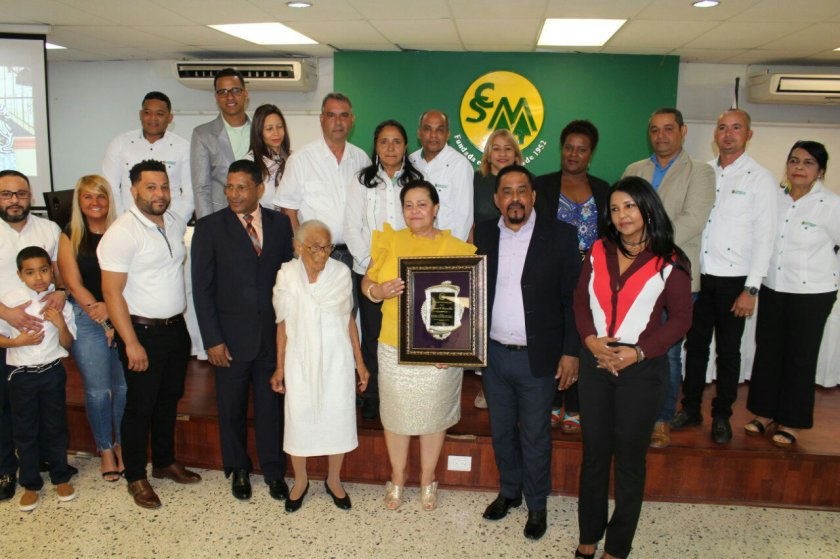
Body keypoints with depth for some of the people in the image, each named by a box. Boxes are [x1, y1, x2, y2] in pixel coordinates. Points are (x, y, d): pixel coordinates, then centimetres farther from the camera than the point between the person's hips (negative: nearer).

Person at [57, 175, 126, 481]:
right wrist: (102, 322, -7)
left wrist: (110, 308, -17)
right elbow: (74, 285, -1)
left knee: (124, 385, 2)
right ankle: (105, 449, 22)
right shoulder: (69, 237, 3)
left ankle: (122, 444, 23)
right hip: (86, 319, 0)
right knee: (97, 389, 3)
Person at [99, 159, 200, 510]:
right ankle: (135, 477, 22)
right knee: (140, 406, 6)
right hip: (143, 332, -6)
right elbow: (112, 292, -17)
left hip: (176, 327, 7)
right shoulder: (122, 232, -15)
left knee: (169, 400, 18)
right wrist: (131, 343, -18)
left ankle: (165, 462, 35)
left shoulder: (176, 223, 5)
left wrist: (179, 319, 13)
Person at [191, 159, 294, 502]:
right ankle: (238, 470, 34)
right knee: (232, 407, 13)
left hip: (273, 333, 2)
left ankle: (273, 471, 30)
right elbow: (202, 289, -5)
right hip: (232, 336, -1)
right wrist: (212, 340, -9)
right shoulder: (209, 228, -4)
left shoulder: (280, 223, 3)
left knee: (271, 404, 11)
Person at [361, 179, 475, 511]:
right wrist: (378, 291, -17)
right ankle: (397, 479, 36)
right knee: (396, 413, 14)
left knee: (434, 414, 13)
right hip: (395, 347, 1)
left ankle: (428, 481, 36)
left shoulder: (455, 248, -3)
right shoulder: (390, 242, 2)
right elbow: (366, 282, 6)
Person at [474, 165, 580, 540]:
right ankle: (509, 491, 39)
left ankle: (536, 505, 30)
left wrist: (571, 352, -8)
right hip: (493, 354, 3)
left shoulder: (560, 235, -7)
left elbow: (572, 298, -6)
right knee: (501, 431, 18)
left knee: (535, 436, 10)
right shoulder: (483, 234, 3)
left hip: (538, 357, -3)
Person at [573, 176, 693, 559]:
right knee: (594, 452, 13)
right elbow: (581, 300, 7)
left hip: (642, 368, -3)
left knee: (629, 457, 8)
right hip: (595, 362, 3)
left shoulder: (670, 261, -6)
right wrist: (591, 339, -10)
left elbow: (680, 318, -6)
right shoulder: (599, 251, 4)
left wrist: (638, 352, -16)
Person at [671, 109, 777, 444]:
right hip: (697, 277, 3)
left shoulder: (760, 179, -4)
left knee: (728, 351, 8)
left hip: (733, 281, -3)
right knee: (695, 345, 11)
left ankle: (722, 416, 22)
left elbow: (764, 237, -7)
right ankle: (691, 409, 25)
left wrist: (751, 290, -11)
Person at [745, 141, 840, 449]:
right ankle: (765, 412, 26)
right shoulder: (774, 197, -1)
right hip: (772, 287, 4)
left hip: (812, 293, -4)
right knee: (767, 350, 11)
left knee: (800, 356, 6)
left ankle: (790, 422, 20)